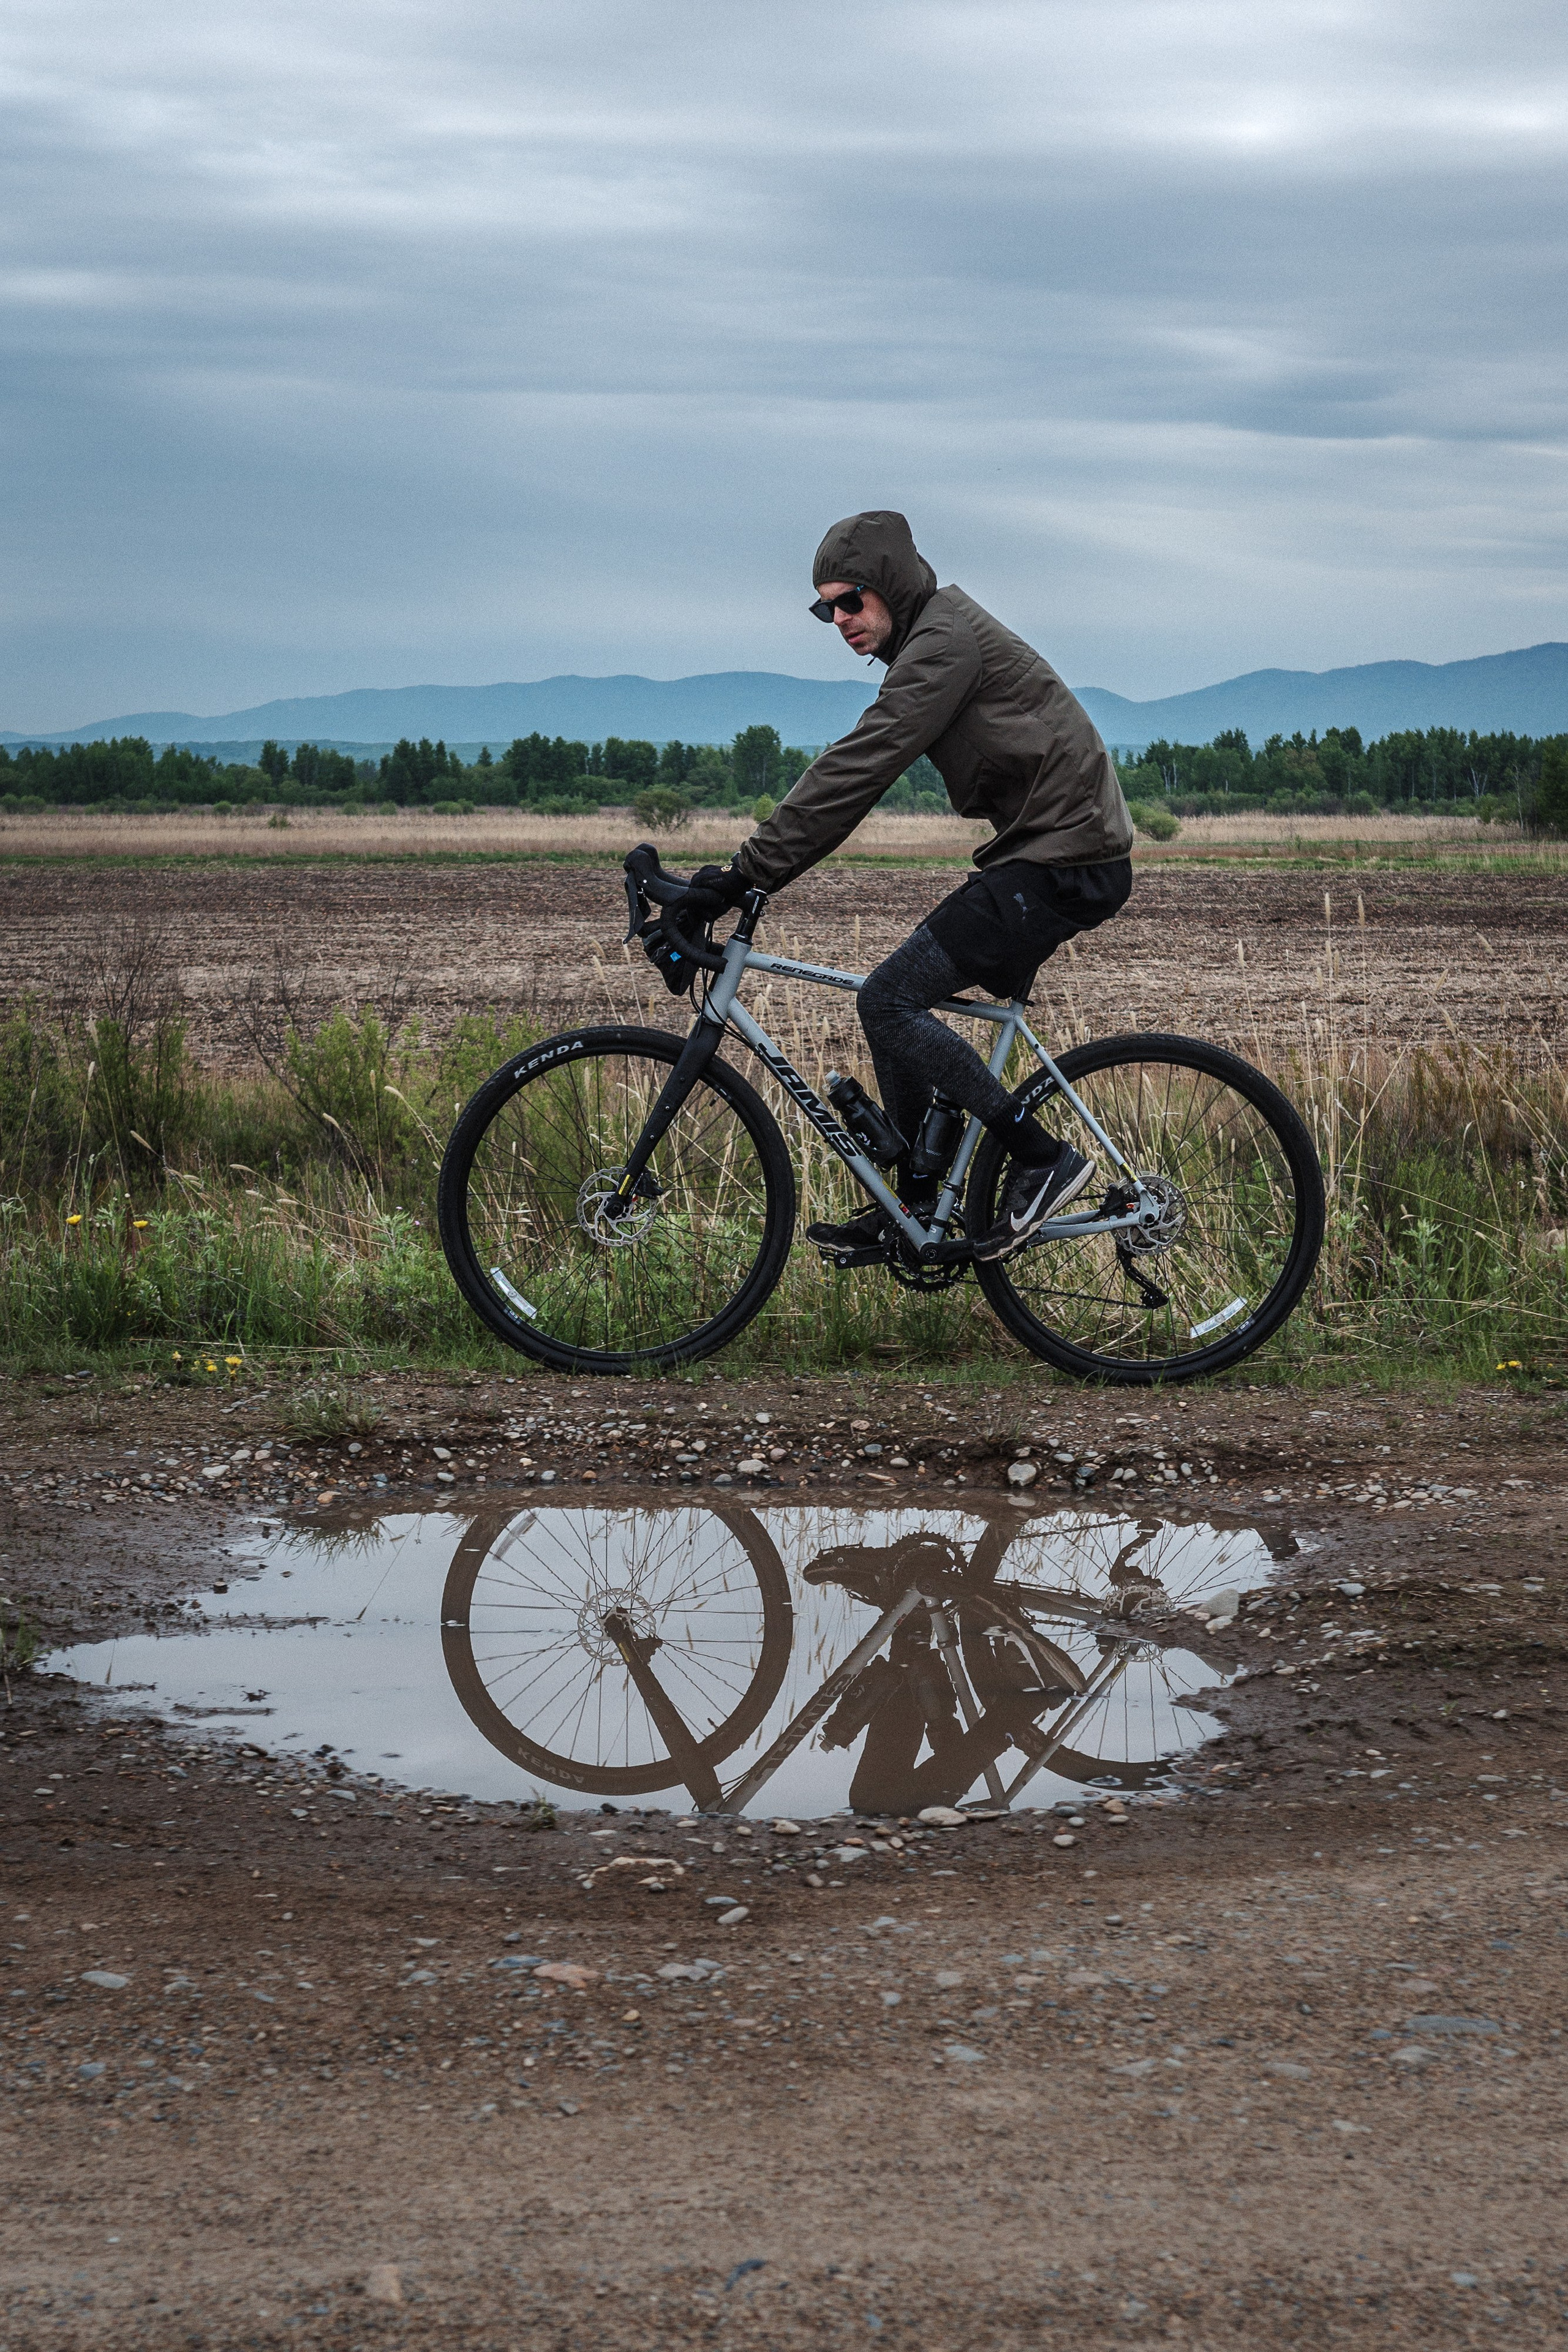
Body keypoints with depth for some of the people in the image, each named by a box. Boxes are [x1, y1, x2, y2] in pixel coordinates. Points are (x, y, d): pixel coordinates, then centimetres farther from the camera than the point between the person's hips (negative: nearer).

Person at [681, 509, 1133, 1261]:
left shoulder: (945, 641, -15)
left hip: (1064, 865, -10)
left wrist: (745, 872, -22)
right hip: (1048, 856, 10)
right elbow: (851, 778, 20)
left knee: (890, 1000, -13)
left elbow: (854, 770, -22)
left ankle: (1042, 1159, -9)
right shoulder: (930, 643, 18)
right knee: (899, 1001, 12)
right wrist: (753, 873, 13)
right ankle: (917, 1208, 18)